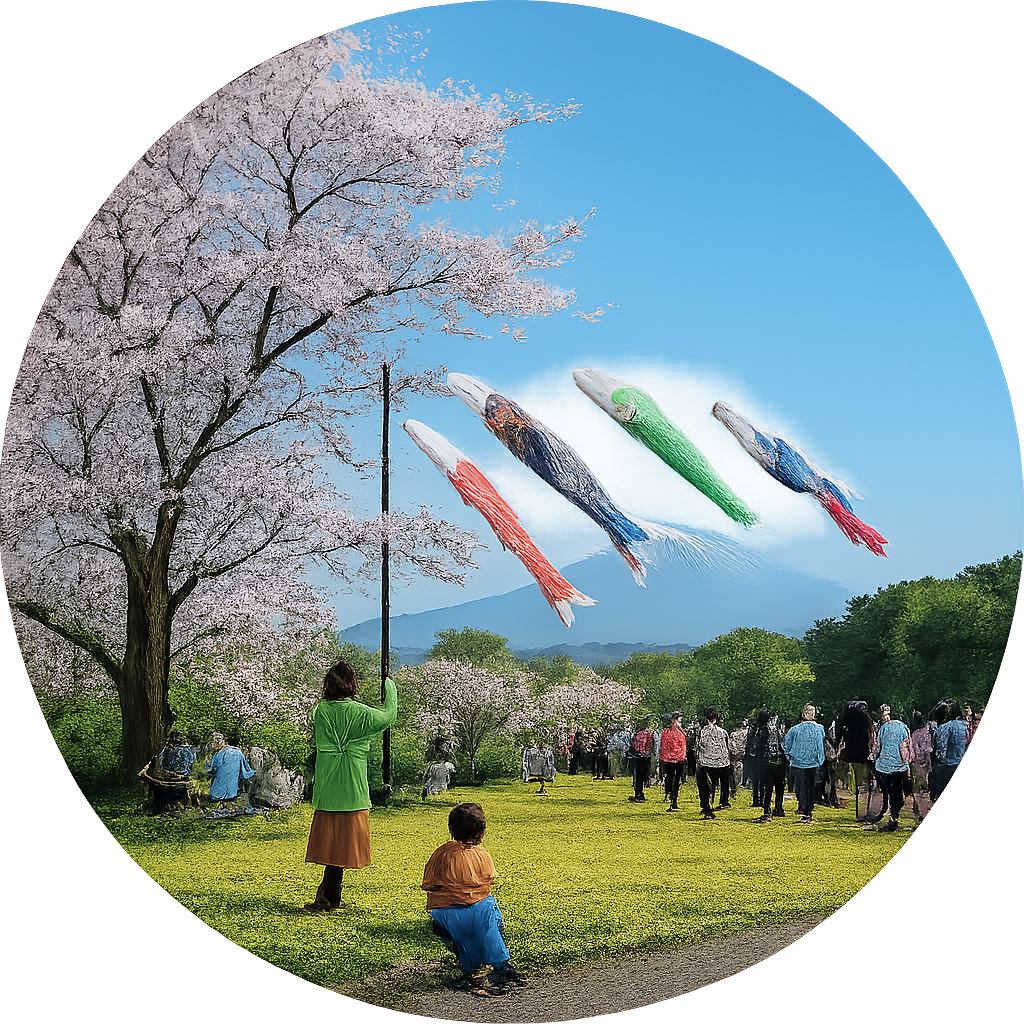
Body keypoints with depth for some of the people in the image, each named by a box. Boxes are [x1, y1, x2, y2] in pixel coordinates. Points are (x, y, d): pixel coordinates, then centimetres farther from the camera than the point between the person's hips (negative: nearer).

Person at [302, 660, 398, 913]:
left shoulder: (319, 711, 2)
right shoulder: (360, 713, -12)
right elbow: (389, 715, 5)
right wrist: (391, 690, 20)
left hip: (325, 788, 5)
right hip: (351, 791, -5)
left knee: (330, 843, 11)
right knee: (342, 846, 2)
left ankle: (332, 897, 18)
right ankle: (324, 898, 1)